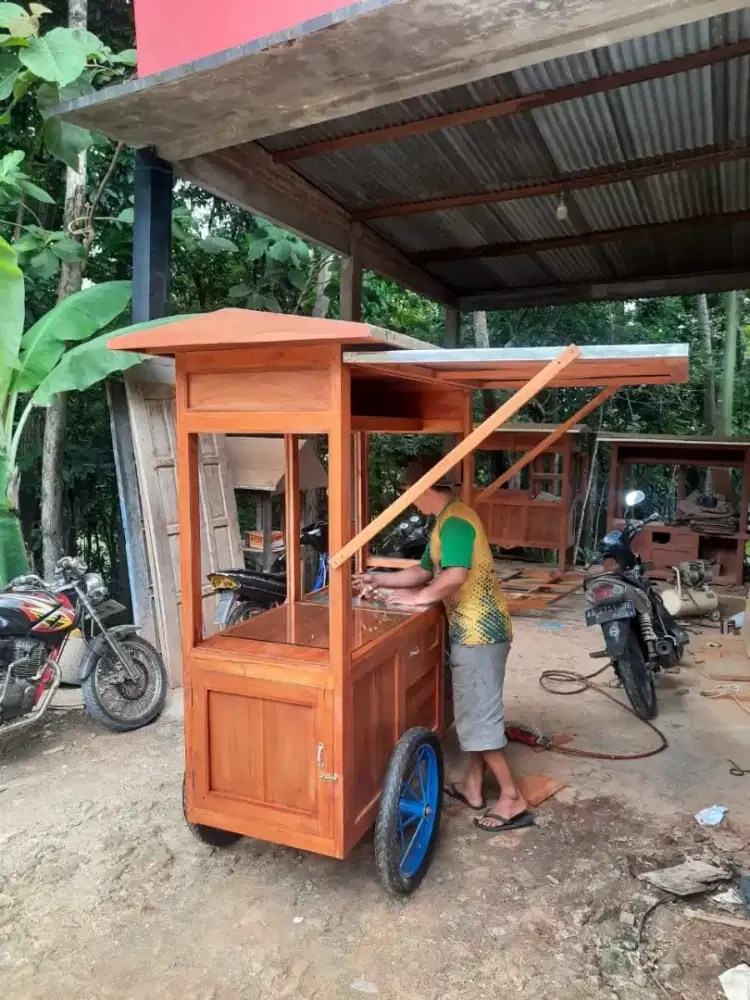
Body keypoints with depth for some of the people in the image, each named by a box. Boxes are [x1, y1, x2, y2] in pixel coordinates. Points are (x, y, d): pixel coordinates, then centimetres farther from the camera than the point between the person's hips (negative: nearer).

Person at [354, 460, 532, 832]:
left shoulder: (454, 521, -17)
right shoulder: (447, 521, 16)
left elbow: (455, 575, -31)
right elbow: (423, 570, 23)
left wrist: (419, 597, -16)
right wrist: (378, 580, 17)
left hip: (478, 632, -10)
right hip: (475, 629, 10)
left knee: (477, 717, -2)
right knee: (475, 711, 17)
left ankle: (512, 799, 8)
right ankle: (473, 786, 30)